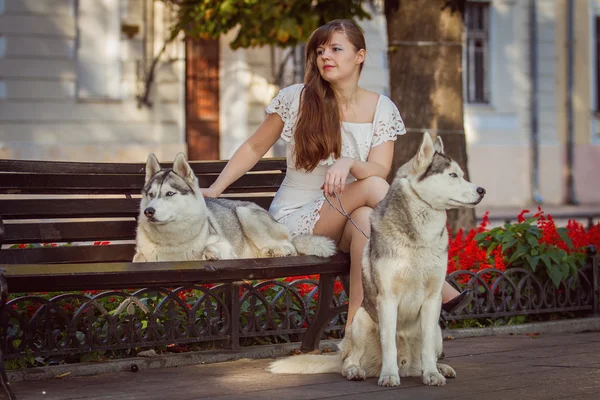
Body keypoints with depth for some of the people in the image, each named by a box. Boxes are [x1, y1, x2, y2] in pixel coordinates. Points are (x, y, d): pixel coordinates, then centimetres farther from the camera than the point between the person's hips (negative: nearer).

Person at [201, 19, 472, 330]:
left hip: (345, 222, 2)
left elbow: (380, 171, -11)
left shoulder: (381, 109, 1)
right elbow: (254, 148, 6)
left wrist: (348, 164, -33)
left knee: (366, 217, -35)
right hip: (294, 219, -2)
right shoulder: (295, 99, -3)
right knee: (372, 186, -28)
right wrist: (215, 189, -4)